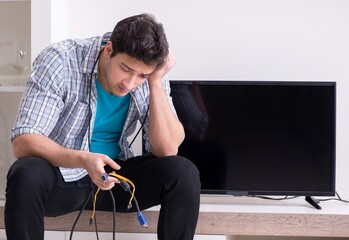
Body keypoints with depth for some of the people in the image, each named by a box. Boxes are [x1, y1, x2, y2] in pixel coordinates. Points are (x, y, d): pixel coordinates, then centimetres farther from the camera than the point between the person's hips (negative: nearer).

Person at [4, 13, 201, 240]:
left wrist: (155, 83, -24)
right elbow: (22, 142, -26)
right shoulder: (60, 60, -21)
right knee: (27, 175, -36)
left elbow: (167, 149, -16)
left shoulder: (151, 78, -10)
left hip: (113, 174, 3)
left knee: (184, 173, -20)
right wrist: (83, 160, -41)